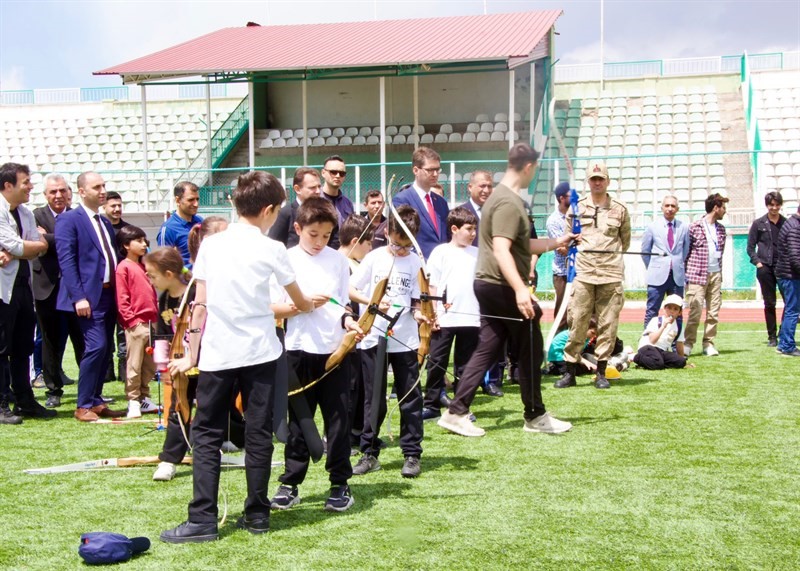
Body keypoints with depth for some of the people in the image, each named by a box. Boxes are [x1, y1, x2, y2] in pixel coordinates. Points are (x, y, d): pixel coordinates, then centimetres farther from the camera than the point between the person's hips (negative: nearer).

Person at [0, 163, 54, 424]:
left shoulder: (26, 214, 12)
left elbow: (41, 246, 3)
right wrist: (36, 245, 1)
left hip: (23, 285, 7)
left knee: (23, 348, 12)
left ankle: (25, 402, 19)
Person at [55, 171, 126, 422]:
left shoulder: (105, 222, 19)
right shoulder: (69, 220, -5)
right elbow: (66, 260, -13)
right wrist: (78, 297, -20)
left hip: (110, 294, 8)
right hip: (89, 296, -8)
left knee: (105, 349, 8)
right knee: (96, 346, -13)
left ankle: (96, 401, 18)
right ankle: (83, 406, -2)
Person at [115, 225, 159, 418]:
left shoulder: (143, 266, 18)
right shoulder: (123, 268, -6)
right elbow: (122, 299, -10)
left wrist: (157, 317, 15)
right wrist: (130, 319, -16)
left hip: (151, 322, 8)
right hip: (135, 323, -8)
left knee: (150, 365, 11)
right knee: (134, 365, -2)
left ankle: (144, 398, 20)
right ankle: (133, 401, 5)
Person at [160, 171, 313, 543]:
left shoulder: (210, 244, 2)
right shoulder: (271, 249, -2)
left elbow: (199, 304, 2)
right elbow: (300, 302, 9)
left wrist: (191, 355, 8)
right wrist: (312, 306, 33)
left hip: (216, 354, 1)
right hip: (259, 352, -1)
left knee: (206, 435, 7)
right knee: (258, 434, 9)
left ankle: (202, 521, 1)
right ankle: (257, 515, 15)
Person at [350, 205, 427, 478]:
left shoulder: (415, 262, 1)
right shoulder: (374, 258, -1)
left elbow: (416, 299, 3)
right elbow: (350, 290, 0)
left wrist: (417, 312, -18)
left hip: (405, 340, 0)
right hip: (374, 338, 0)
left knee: (410, 397, 4)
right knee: (374, 398, 8)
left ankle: (412, 454, 14)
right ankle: (369, 453, 18)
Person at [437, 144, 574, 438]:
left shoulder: (503, 195, 16)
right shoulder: (509, 202, -17)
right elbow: (501, 250, -27)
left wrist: (556, 242, 31)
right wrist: (520, 289, -35)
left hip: (489, 285, 10)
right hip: (504, 287, -10)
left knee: (487, 350, 9)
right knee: (530, 349, 4)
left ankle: (456, 412, 6)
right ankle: (535, 416, 17)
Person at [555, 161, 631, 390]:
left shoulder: (619, 209, 9)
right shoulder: (577, 208, 8)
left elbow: (626, 240, 16)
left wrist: (612, 256, 11)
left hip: (611, 275, 1)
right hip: (583, 274, 0)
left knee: (608, 324, 2)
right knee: (577, 323, -3)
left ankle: (601, 373, 10)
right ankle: (570, 372, 2)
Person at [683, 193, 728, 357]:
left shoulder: (721, 229, 13)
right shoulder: (695, 227, -4)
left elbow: (721, 251, 20)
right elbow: (686, 251, -1)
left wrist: (719, 271, 13)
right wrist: (686, 273, -3)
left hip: (716, 274, 6)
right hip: (698, 275, -5)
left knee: (714, 312, 5)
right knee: (695, 311, -8)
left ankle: (708, 343, 12)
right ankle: (688, 344, 0)